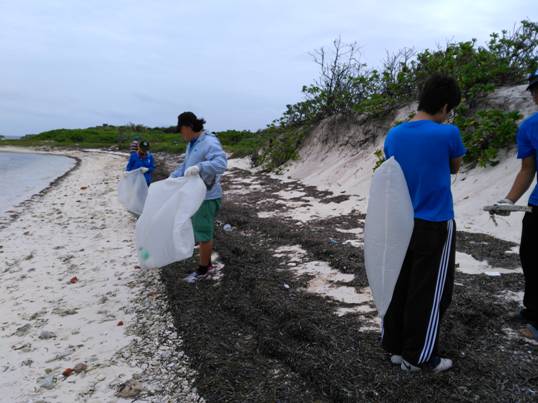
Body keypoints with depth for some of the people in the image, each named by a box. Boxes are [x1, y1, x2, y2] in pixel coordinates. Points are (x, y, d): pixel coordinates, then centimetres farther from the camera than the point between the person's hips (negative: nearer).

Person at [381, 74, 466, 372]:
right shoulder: (447, 133, -14)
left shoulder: (394, 135, 1)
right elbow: (455, 168, 6)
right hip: (434, 226, -5)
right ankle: (417, 356, 18)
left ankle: (395, 347, 26)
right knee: (428, 292, 7)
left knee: (398, 286, 14)